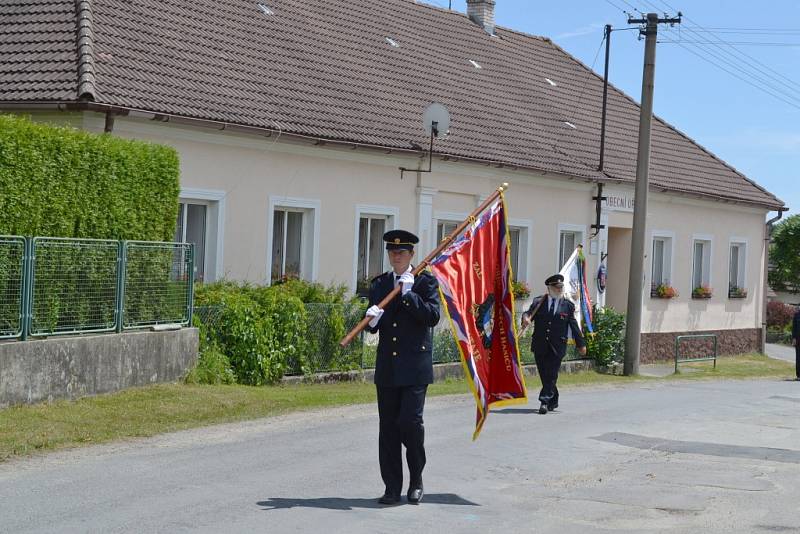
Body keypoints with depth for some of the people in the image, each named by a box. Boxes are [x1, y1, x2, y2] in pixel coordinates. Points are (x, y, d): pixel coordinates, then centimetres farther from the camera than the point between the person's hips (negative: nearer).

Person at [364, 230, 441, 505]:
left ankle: (416, 480, 9)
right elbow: (374, 326, 11)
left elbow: (433, 316, -10)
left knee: (410, 420, -12)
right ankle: (392, 487, 10)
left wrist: (409, 294, -16)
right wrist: (372, 320, -11)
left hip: (415, 366, -4)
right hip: (387, 366, 4)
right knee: (388, 426, 4)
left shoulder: (426, 281, 2)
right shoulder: (379, 283, 13)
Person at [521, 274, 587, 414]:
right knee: (544, 374, 8)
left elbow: (574, 326, 11)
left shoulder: (568, 305, 8)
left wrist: (581, 344, 12)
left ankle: (545, 401, -10)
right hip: (540, 345, 2)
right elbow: (528, 313, -3)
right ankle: (553, 401, 23)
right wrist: (526, 318, -27)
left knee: (551, 374, -10)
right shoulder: (538, 302, 8)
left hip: (557, 346, -2)